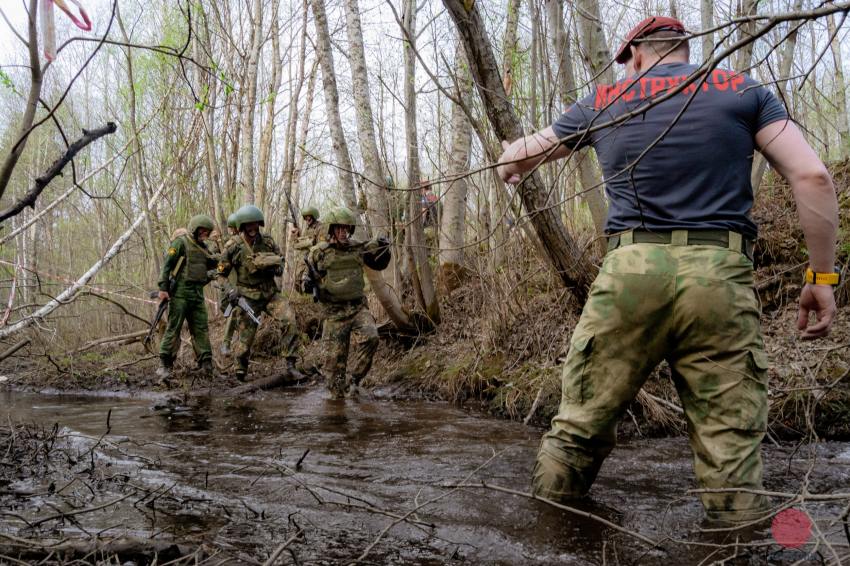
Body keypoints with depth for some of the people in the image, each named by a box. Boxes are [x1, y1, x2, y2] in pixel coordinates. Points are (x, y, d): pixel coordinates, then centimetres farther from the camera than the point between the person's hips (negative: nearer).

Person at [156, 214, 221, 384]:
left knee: (201, 329, 4)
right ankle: (164, 365, -3)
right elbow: (167, 265, -10)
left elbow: (209, 265, 23)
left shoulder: (202, 246, 16)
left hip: (198, 294, 7)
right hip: (180, 293, -7)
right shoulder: (180, 243, -6)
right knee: (173, 329, -6)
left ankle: (206, 364, 6)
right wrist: (163, 288, -17)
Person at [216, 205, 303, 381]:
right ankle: (240, 371, 29)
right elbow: (221, 276, 1)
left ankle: (291, 365, -13)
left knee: (289, 321, -20)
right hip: (249, 298, -2)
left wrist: (276, 268, -12)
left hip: (271, 294, 2)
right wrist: (230, 290, -17)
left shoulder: (267, 241, -1)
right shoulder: (234, 248, -8)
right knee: (246, 337, 3)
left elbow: (280, 262, 12)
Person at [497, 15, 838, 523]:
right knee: (732, 449, 2)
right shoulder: (744, 90, 15)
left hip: (630, 271, 1)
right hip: (721, 275, 0)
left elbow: (517, 156, 29)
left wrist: (509, 171, 53)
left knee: (580, 428, 8)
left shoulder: (604, 101, 17)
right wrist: (822, 277, 8)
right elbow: (813, 176, 3)